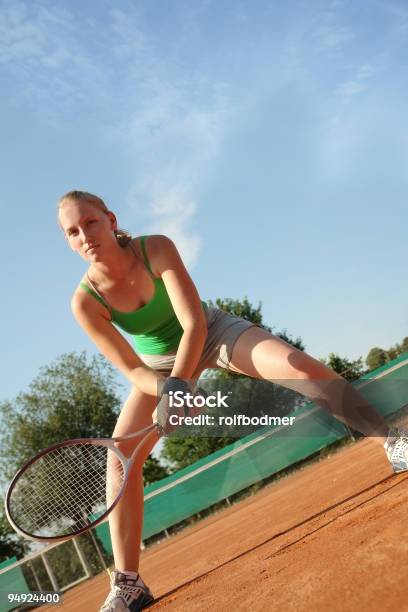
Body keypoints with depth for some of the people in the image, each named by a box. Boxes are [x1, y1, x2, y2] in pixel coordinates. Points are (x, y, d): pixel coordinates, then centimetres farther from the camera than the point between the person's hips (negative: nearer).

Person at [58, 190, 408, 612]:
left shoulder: (156, 248, -27)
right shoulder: (85, 302, -24)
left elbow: (194, 324, -30)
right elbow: (132, 369, -21)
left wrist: (177, 383, -43)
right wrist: (170, 391, -39)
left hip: (211, 331, -1)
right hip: (158, 363, 1)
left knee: (302, 368, -24)